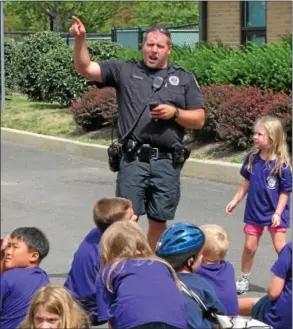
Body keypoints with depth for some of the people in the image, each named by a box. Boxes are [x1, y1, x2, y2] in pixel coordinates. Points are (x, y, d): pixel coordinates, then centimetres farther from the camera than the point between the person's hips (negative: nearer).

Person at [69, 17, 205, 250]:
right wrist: (80, 40, -13)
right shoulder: (125, 70, 9)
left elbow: (199, 120, 9)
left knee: (159, 221, 8)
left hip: (167, 162, 1)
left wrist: (174, 112, -9)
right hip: (133, 160, -1)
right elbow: (85, 69, 3)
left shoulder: (184, 79, 11)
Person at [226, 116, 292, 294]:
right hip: (254, 211, 5)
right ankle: (244, 280, 26)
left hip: (274, 212, -4)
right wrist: (236, 200, 11)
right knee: (250, 246, 12)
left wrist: (278, 213, -18)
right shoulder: (252, 158, -6)